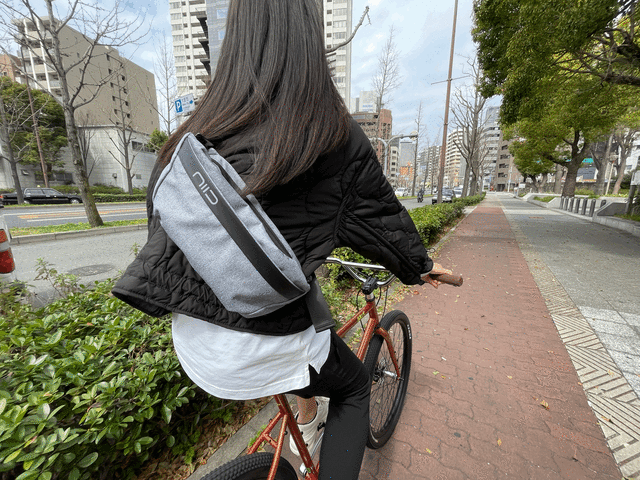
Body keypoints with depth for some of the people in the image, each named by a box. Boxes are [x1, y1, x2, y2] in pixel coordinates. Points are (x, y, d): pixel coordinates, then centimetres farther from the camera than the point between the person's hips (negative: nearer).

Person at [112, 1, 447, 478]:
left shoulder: (196, 133, 1)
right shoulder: (337, 136, -11)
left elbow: (162, 216, 9)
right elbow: (381, 217, 0)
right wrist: (420, 266, 19)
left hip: (190, 336, 6)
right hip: (260, 347, -5)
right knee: (354, 388, 25)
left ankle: (308, 412, 52)